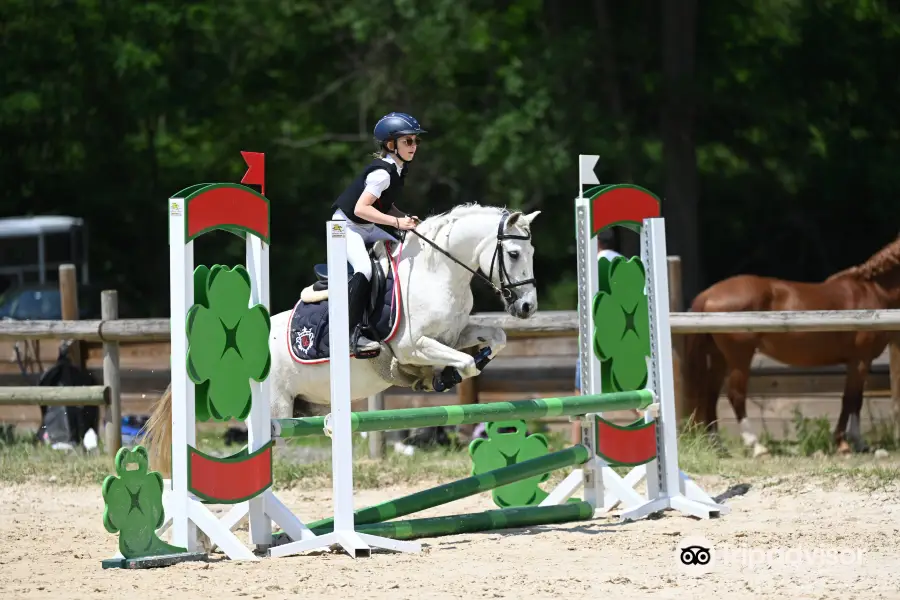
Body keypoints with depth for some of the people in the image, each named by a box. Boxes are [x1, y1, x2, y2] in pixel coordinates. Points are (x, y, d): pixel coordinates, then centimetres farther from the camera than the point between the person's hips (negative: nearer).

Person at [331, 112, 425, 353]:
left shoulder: (398, 170, 4)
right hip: (347, 225, -10)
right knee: (364, 270, -28)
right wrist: (397, 222, -34)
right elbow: (361, 208, -32)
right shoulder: (382, 172, -25)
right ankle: (352, 333, -28)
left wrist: (406, 218, -5)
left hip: (367, 228, 10)